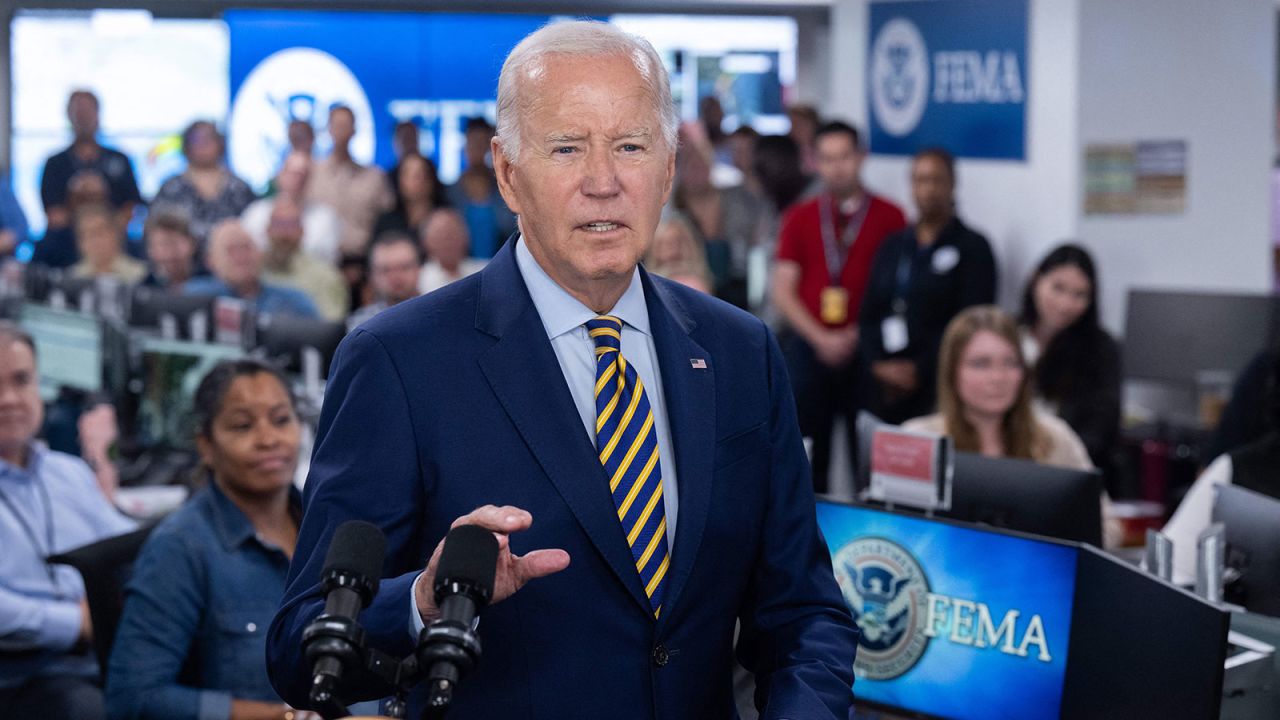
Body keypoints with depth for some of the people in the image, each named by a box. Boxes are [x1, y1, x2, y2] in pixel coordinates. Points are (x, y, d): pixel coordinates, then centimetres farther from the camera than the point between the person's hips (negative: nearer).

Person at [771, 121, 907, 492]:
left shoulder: (889, 217, 2)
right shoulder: (799, 218, 9)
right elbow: (783, 291, 6)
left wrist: (859, 335, -10)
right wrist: (821, 338, -6)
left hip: (866, 348, -2)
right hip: (809, 347, 2)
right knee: (808, 449, 4)